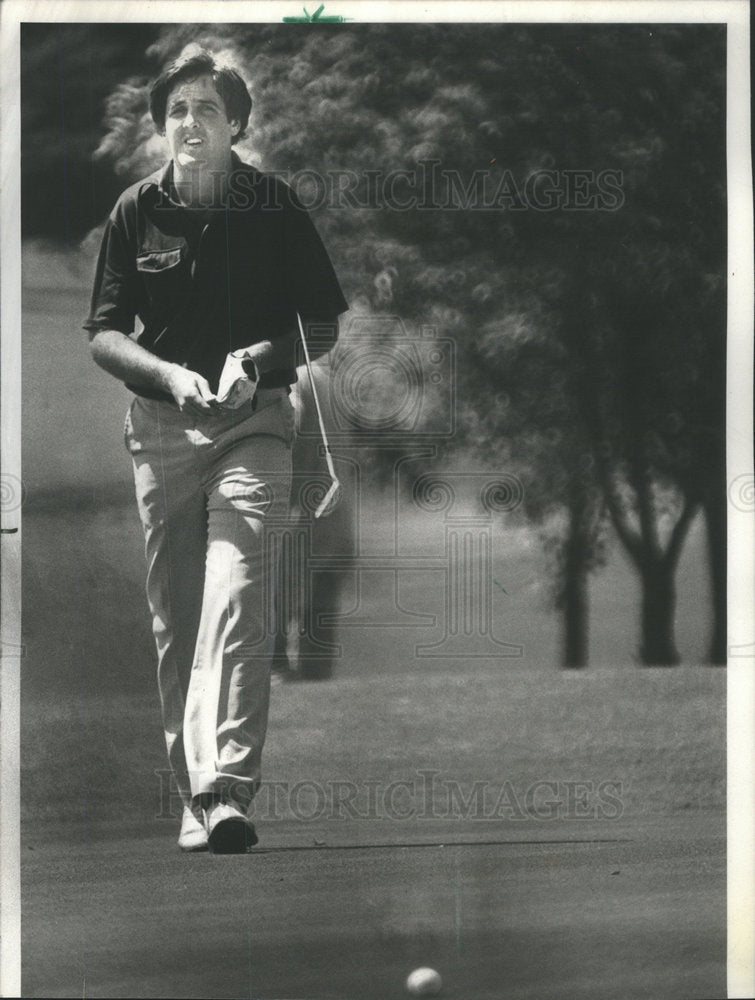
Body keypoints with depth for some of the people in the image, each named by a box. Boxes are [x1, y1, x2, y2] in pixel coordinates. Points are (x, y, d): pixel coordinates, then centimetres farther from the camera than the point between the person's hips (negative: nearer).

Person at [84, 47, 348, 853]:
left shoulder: (274, 206, -1)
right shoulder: (136, 212, 4)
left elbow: (324, 327, 6)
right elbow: (104, 333, 4)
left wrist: (266, 353, -14)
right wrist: (170, 374, -14)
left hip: (253, 423, -2)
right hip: (162, 424, 3)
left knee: (237, 598, -18)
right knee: (174, 617, 5)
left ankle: (224, 790, -24)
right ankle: (194, 789, 15)